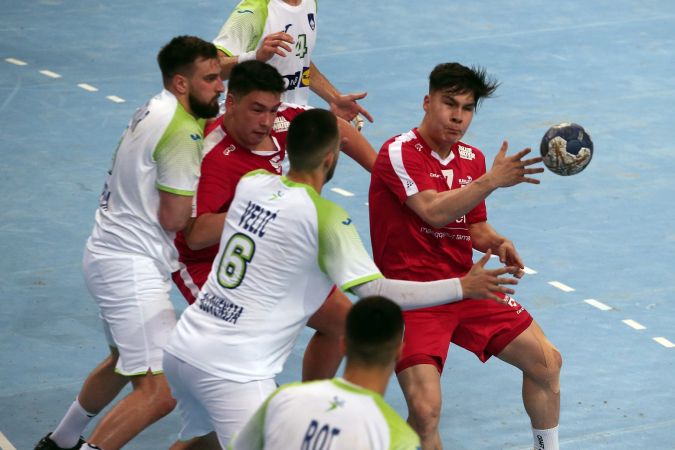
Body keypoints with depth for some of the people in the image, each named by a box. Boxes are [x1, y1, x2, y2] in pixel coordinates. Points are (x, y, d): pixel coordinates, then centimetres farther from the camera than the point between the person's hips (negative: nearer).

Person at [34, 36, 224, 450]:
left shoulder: (155, 111, 10)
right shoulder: (183, 132, -18)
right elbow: (174, 218, -20)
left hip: (110, 255, 11)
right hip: (133, 267, -11)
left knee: (125, 361, 32)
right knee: (159, 392, -17)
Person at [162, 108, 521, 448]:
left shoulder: (251, 183, 5)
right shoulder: (326, 218, -14)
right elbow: (376, 294, -18)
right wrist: (464, 287, -14)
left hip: (181, 349, 8)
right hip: (231, 371, -8)